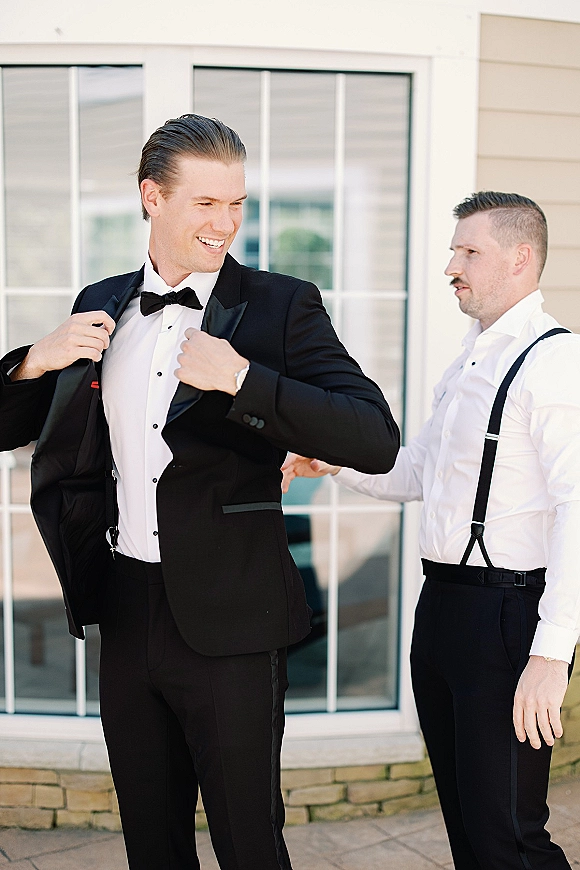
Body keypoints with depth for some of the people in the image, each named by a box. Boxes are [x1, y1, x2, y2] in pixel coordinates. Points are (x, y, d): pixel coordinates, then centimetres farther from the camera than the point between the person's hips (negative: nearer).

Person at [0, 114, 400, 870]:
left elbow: (378, 442, -17)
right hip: (126, 614, 4)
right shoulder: (102, 306, 7)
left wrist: (243, 379, -26)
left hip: (229, 618, -4)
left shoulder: (281, 306, -6)